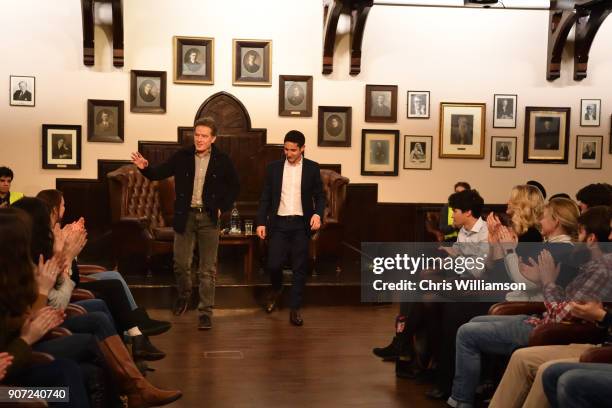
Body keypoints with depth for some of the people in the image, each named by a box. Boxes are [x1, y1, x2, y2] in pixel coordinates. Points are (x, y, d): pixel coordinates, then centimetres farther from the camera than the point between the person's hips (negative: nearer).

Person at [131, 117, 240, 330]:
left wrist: (222, 207, 0)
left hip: (208, 217, -1)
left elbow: (234, 186, 8)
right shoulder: (182, 156, -2)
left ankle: (205, 311, 7)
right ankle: (183, 295, 36)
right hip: (185, 215, 1)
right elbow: (159, 173, -1)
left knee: (208, 267, 1)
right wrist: (145, 167, -22)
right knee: (180, 262, 7)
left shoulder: (222, 160, -4)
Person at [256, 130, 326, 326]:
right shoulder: (273, 167, 5)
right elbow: (265, 197, 6)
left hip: (301, 224, 0)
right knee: (273, 264, -4)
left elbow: (320, 195, 5)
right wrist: (261, 222, -1)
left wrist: (318, 214, -14)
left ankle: (295, 309, 12)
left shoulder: (312, 168, 3)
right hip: (279, 223, 0)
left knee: (300, 268, 2)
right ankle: (276, 289, 28)